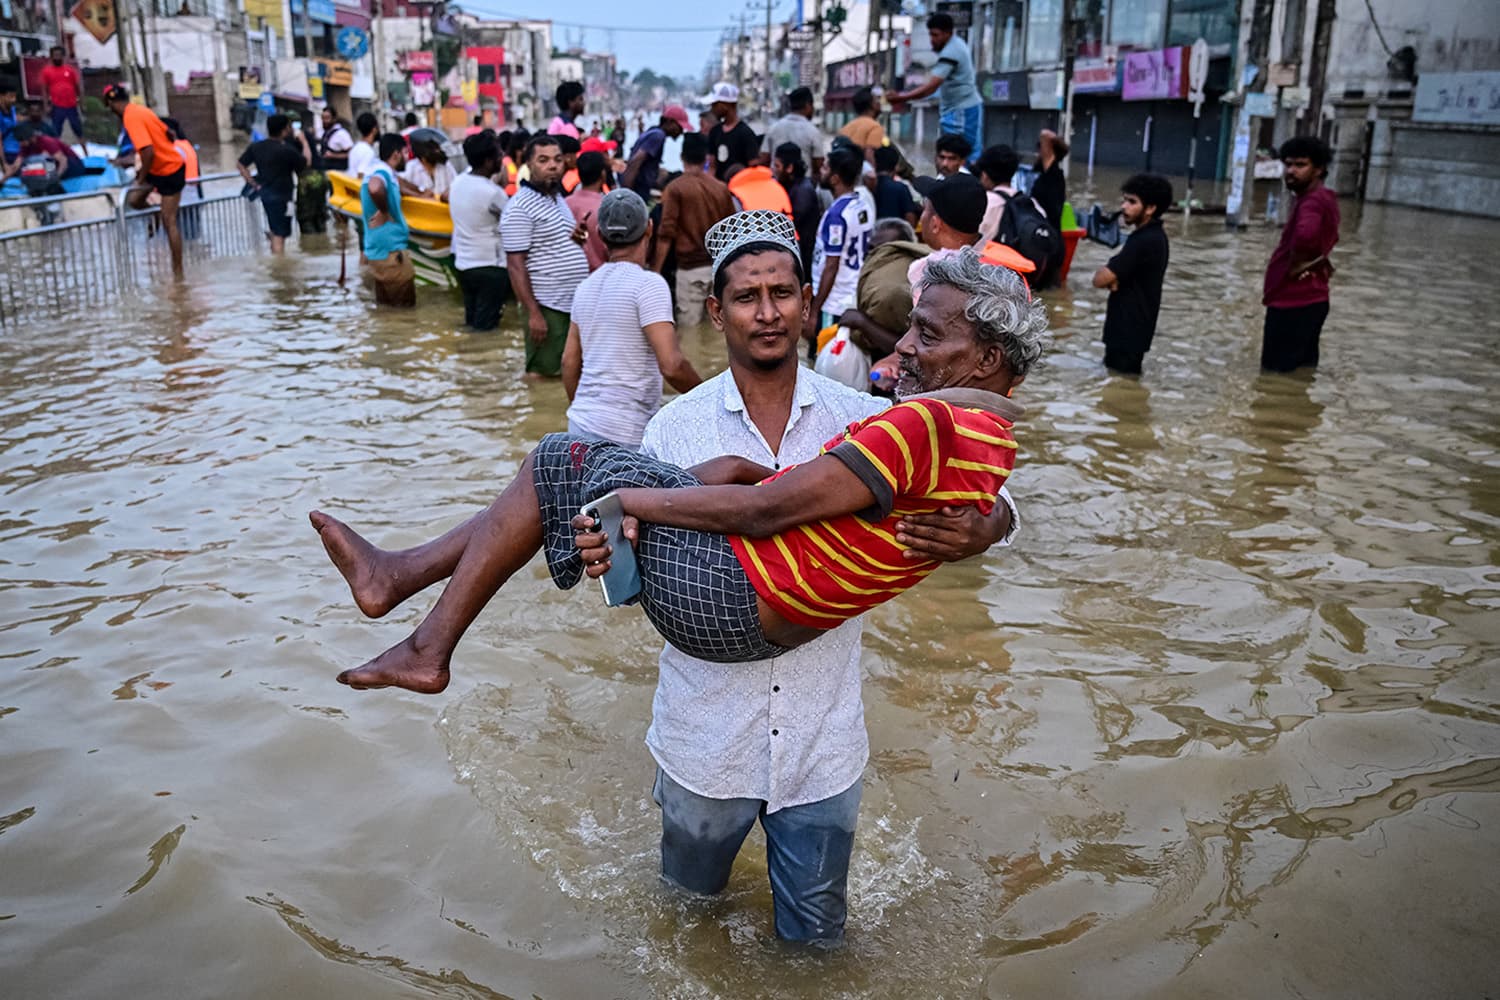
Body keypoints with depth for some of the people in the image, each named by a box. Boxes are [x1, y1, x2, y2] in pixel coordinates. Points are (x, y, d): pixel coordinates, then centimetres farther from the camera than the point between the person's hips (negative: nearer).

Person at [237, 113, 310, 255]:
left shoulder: (256, 147, 1)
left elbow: (241, 165, 5)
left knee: (275, 232, 20)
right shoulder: (287, 151, -19)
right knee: (280, 234, -4)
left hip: (265, 193, 7)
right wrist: (304, 141, 6)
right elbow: (306, 162, -6)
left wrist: (254, 184, 8)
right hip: (281, 195, -7)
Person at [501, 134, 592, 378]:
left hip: (575, 302, 8)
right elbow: (516, 265, -17)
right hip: (547, 306, -8)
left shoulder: (557, 198, 13)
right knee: (541, 375, -1)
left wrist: (577, 238, 2)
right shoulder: (519, 208, -14)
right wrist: (533, 312, -21)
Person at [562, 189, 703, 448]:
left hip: (580, 423, 7)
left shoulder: (587, 286, 11)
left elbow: (569, 362, 16)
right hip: (622, 435, -7)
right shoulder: (648, 284, -11)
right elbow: (671, 365, -19)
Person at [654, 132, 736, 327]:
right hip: (720, 265, 4)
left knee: (689, 326, 1)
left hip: (690, 267, -4)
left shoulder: (675, 189, -6)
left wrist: (656, 270, -5)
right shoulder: (721, 188, 5)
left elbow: (667, 234, -11)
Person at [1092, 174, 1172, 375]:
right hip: (1130, 328, 10)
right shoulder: (1152, 236, 10)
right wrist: (1113, 276, -9)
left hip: (1129, 331, -10)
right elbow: (1123, 274, 13)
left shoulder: (1144, 241, -22)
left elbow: (1100, 279, -24)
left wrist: (1107, 273, -2)